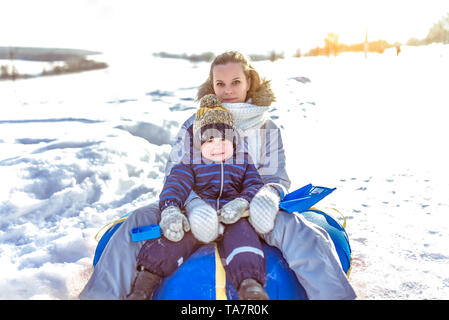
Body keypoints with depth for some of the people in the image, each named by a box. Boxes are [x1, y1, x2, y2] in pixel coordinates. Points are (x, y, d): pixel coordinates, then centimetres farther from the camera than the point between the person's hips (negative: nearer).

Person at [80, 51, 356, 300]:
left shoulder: (268, 129, 11)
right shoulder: (194, 124, 8)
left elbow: (278, 178, 6)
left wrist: (269, 195, -22)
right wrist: (193, 203, -25)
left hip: (247, 208, 0)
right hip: (198, 206, 1)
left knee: (305, 234, -30)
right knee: (138, 220, -22)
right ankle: (101, 294, -12)